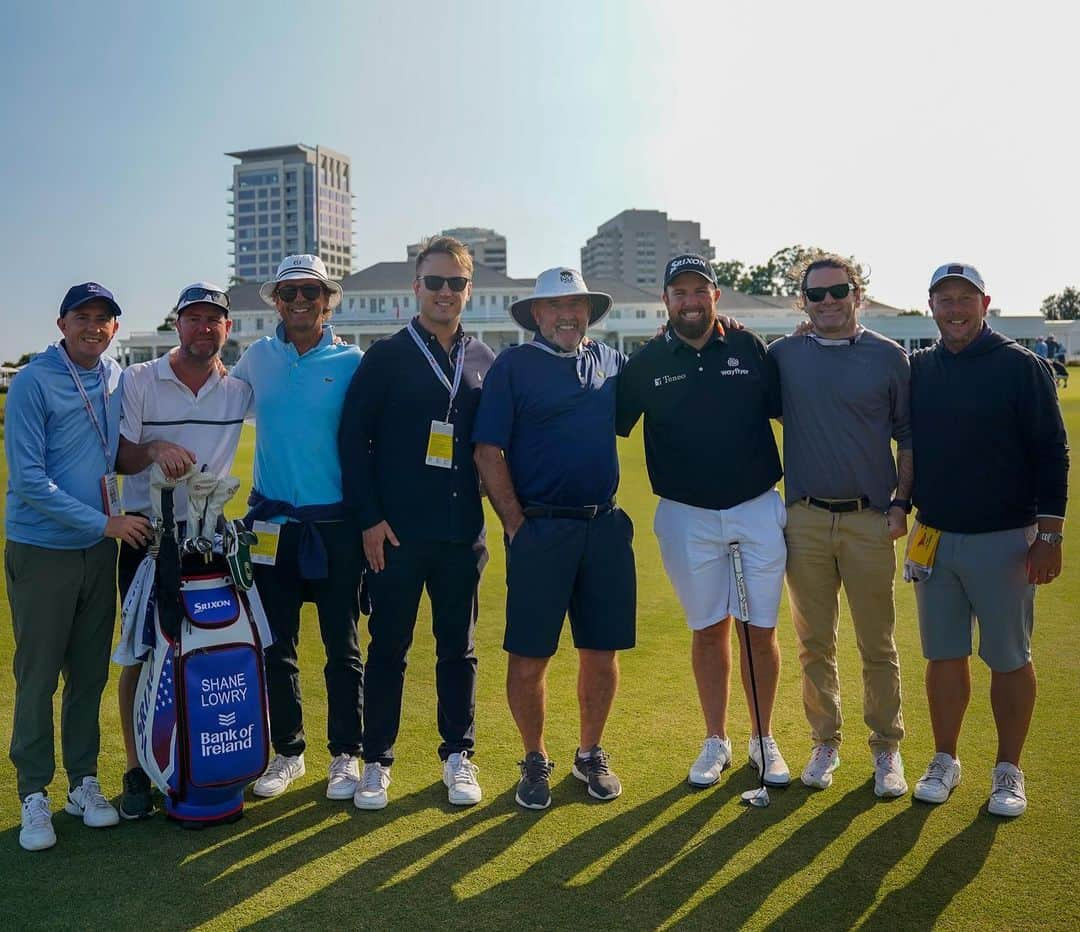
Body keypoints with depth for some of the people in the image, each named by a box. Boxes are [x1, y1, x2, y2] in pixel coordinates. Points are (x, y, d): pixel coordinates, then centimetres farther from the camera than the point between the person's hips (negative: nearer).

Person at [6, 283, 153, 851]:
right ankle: (34, 795, 14)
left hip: (101, 549, 5)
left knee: (90, 673, 11)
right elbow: (28, 478, -16)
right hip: (41, 549, -5)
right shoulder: (33, 383, -11)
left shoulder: (119, 379, 5)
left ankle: (83, 782, 24)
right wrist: (104, 522, -18)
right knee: (38, 677, 2)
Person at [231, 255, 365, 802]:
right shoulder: (257, 358, 6)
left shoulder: (351, 363, -2)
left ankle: (345, 755, 18)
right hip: (272, 523, 3)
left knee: (342, 645, 5)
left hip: (335, 525, -2)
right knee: (276, 645, 9)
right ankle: (287, 752, 24)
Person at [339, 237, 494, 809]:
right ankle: (376, 762, 18)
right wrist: (368, 518, -9)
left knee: (458, 648, 10)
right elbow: (353, 438, -3)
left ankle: (458, 757, 23)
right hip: (395, 530, -2)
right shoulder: (386, 357, 1)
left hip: (462, 531, 3)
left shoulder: (485, 363, 10)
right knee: (388, 648, 5)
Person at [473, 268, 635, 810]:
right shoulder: (513, 365, 0)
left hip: (606, 528, 4)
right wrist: (515, 523, -10)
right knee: (529, 655, 3)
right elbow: (488, 451, -5)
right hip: (539, 529, -4)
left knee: (601, 651, 9)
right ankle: (535, 761, 22)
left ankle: (591, 754, 28)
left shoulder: (610, 361, 12)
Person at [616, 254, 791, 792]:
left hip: (758, 509, 0)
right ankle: (715, 741, 25)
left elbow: (786, 409, 9)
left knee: (761, 630, 7)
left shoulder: (748, 348, 2)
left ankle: (763, 740, 24)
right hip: (688, 516, 0)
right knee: (708, 630, 9)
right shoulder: (646, 362, 1)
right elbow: (613, 425, 4)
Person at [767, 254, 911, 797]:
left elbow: (908, 435, 6)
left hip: (870, 519, -1)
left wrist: (901, 503, -2)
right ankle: (825, 742, 25)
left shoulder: (888, 356, 3)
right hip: (804, 518, 1)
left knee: (877, 645, 6)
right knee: (814, 643, 10)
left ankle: (886, 749, 21)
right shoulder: (783, 356, 5)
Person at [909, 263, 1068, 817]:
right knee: (944, 655, 11)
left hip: (1003, 541, -3)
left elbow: (1052, 454, -7)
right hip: (933, 538, 4)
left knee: (1008, 659, 6)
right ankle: (945, 760, 25)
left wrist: (1049, 535, -10)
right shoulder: (917, 369, 6)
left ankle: (1008, 770, 20)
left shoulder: (1021, 366, -6)